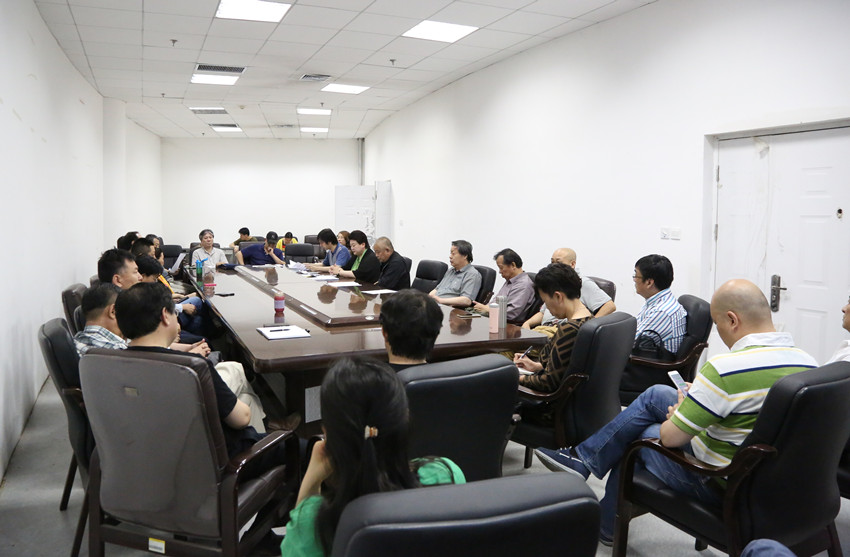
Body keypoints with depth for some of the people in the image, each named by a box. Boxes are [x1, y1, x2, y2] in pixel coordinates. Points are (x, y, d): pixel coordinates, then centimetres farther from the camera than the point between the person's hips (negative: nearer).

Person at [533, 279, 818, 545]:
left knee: (640, 433, 18)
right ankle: (583, 458, 24)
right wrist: (701, 395, 13)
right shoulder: (808, 363, -4)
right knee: (656, 395, 12)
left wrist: (675, 418, 2)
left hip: (718, 485, -8)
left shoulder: (725, 367, -29)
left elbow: (670, 437, -21)